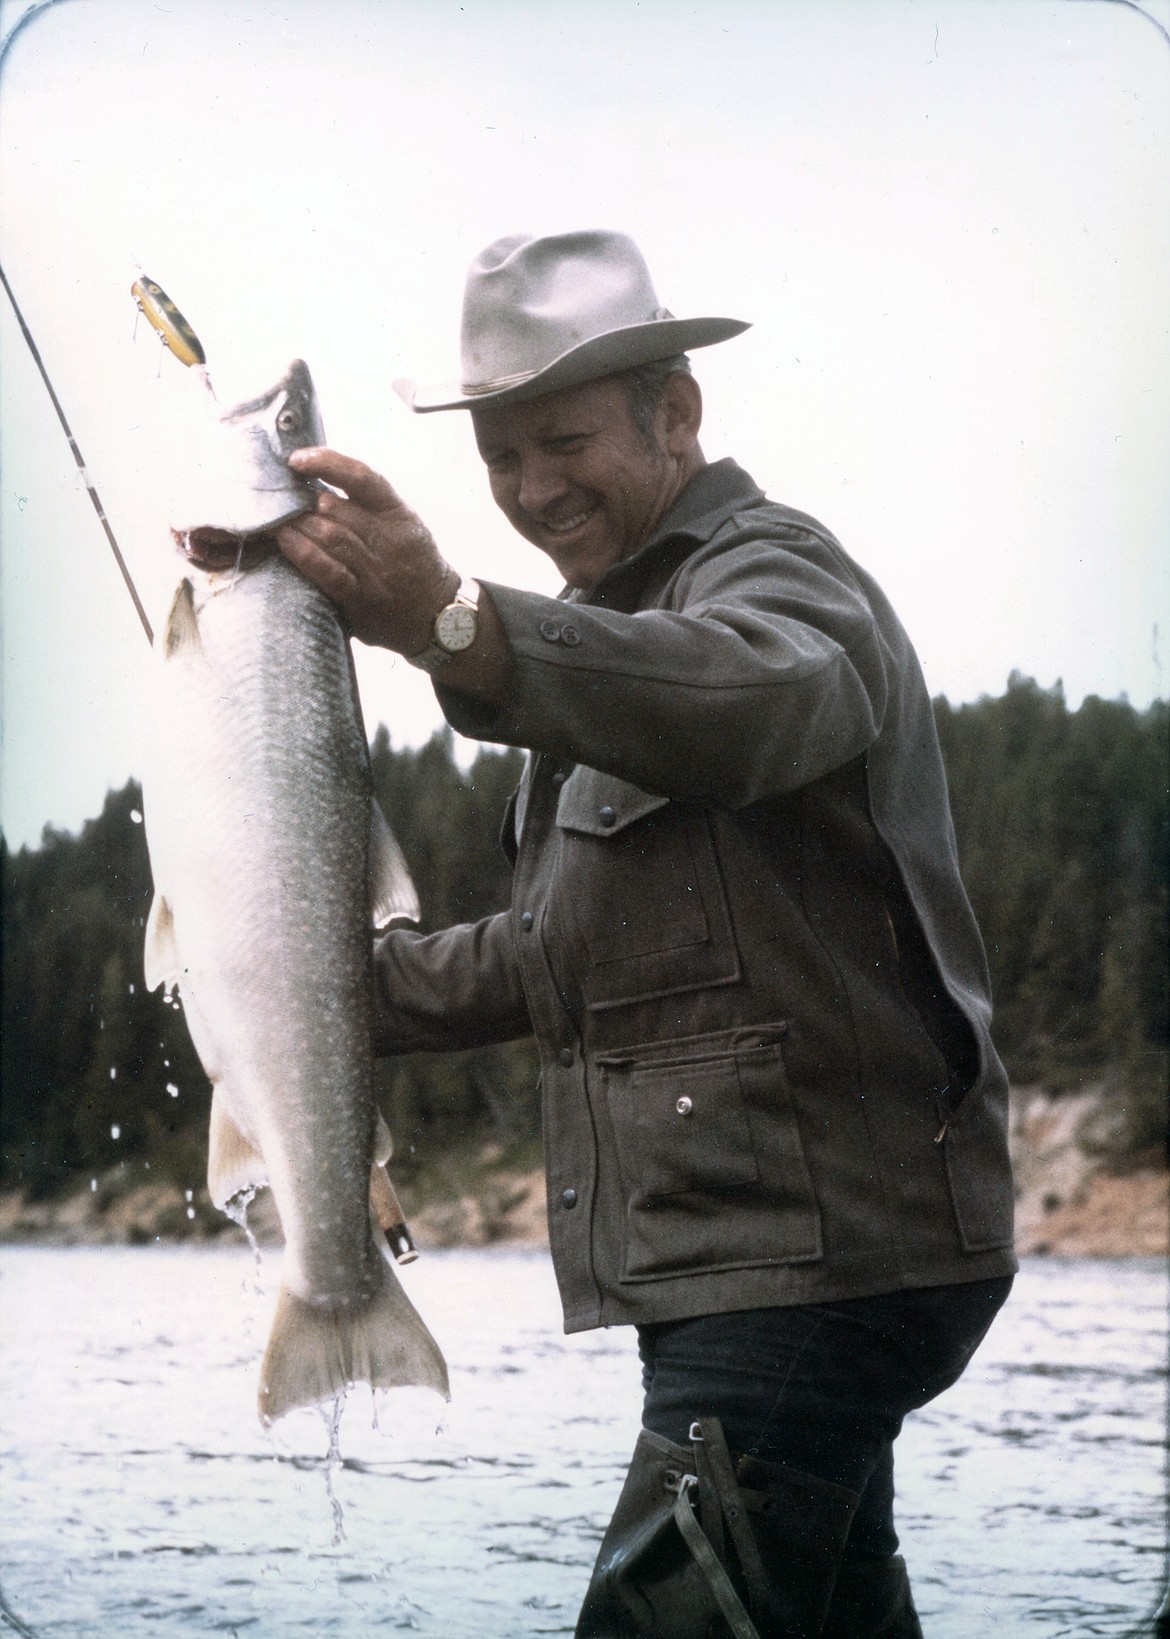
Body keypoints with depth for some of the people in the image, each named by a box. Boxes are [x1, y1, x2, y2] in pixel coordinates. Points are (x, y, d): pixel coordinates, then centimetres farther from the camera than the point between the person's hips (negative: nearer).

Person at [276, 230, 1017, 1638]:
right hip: (728, 1265, 10)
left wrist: (454, 628, -51)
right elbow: (567, 952, 29)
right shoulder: (616, 626, 23)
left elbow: (758, 701, -37)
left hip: (818, 1257, -10)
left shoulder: (773, 572, -9)